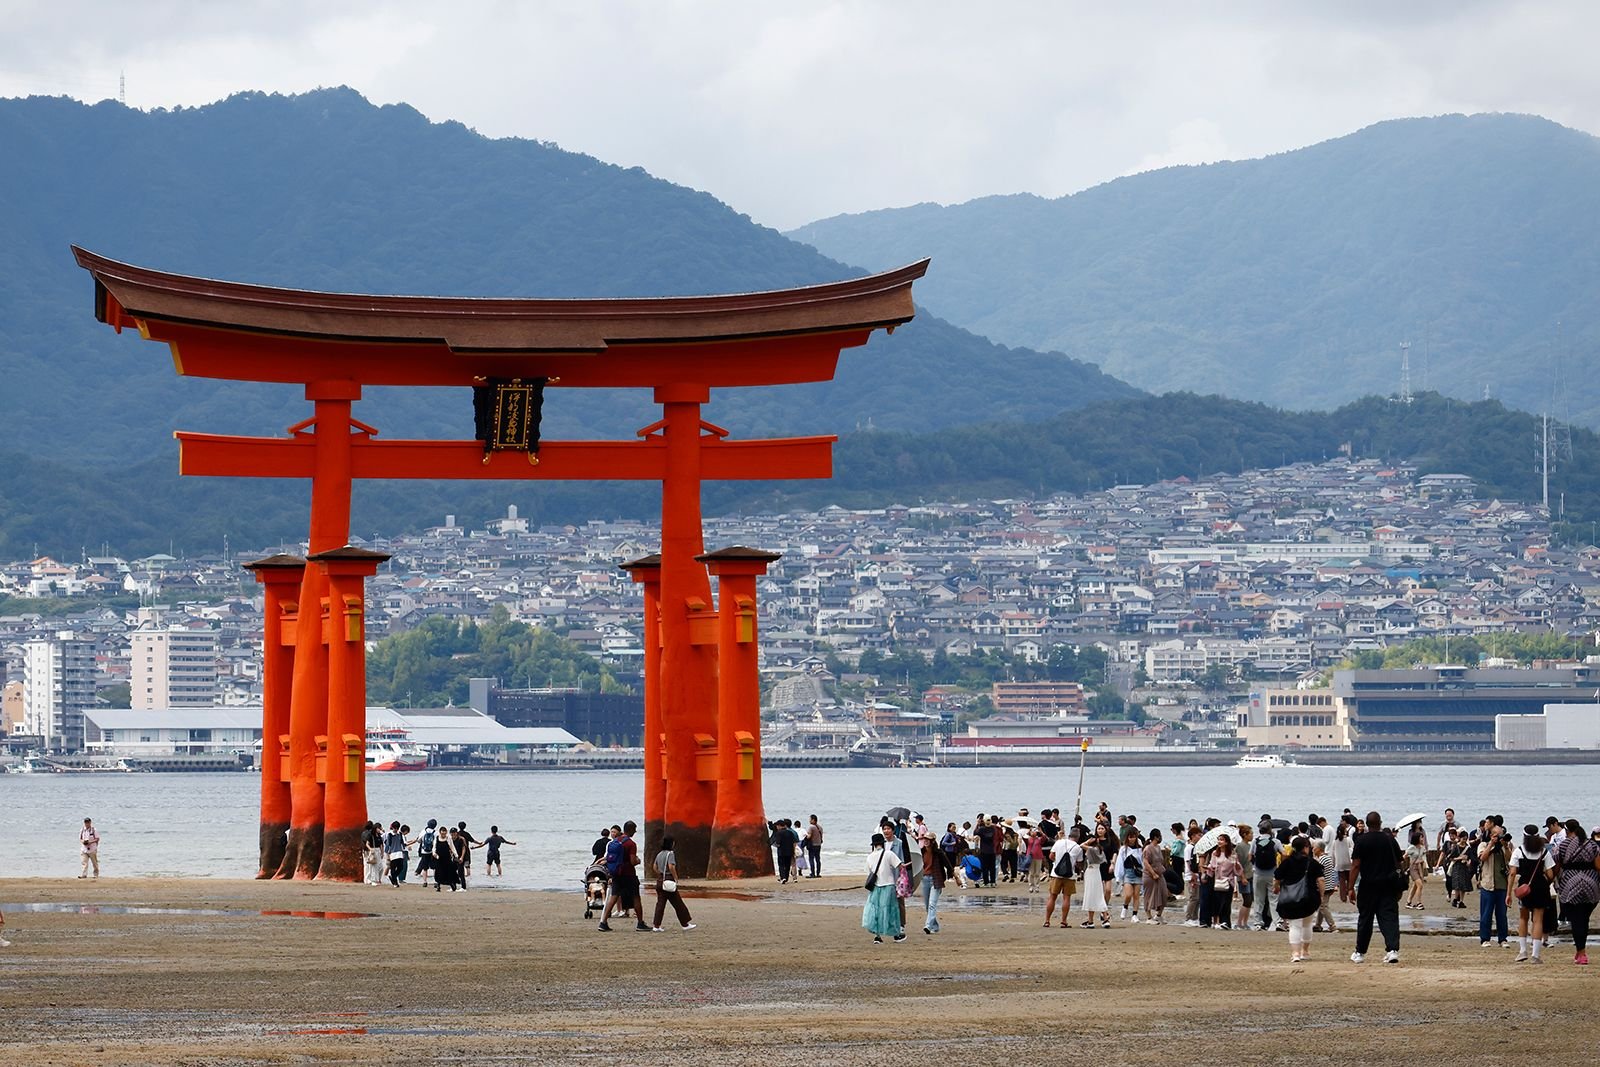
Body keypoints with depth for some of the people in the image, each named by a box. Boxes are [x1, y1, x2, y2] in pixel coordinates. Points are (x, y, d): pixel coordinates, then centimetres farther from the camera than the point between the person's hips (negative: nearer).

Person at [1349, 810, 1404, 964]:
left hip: (1368, 885, -2)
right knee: (1389, 917, -1)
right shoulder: (1390, 840, 4)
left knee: (1365, 919, 9)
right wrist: (1399, 888, 22)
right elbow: (1399, 864, 11)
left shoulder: (1361, 841, -6)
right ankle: (1393, 950, -17)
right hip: (1388, 886, 2)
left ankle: (1360, 953, 18)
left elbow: (1355, 866, -10)